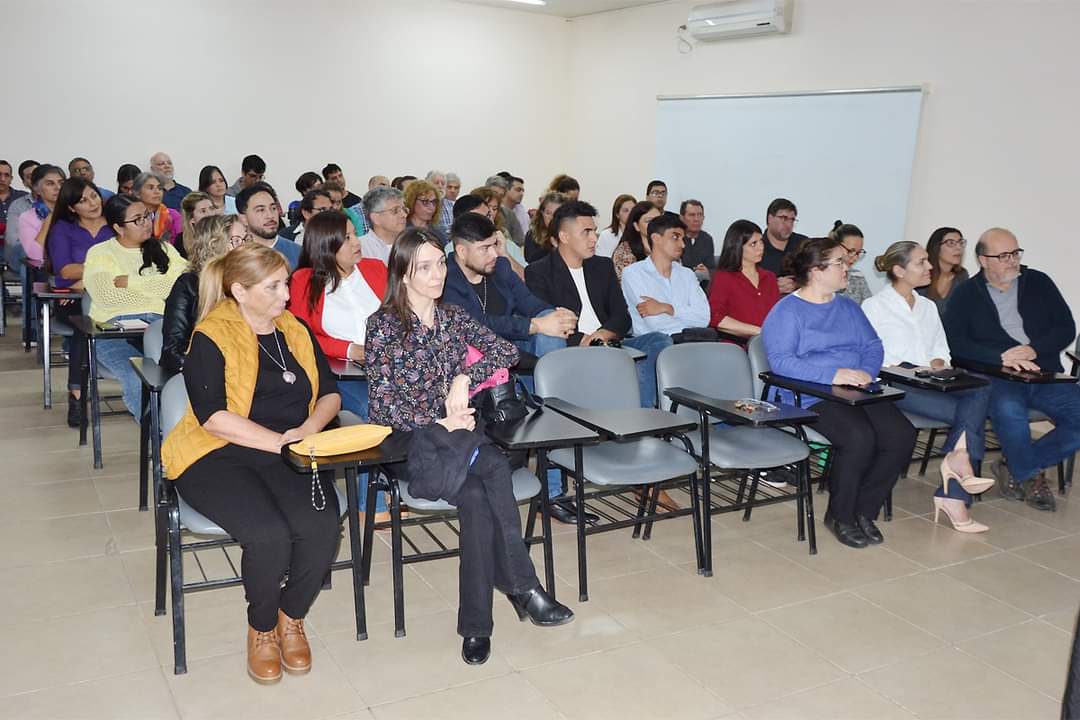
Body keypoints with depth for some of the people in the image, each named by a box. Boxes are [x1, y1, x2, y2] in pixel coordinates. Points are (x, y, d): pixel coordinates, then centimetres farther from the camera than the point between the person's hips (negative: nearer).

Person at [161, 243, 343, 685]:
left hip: (294, 453, 4)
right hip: (220, 455, -4)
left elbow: (330, 392, 15)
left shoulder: (295, 331, 14)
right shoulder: (210, 338, -4)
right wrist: (280, 442, -19)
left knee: (321, 526, -26)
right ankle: (262, 627, 1)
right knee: (270, 534, -31)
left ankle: (292, 617, 3)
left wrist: (310, 428, -6)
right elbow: (213, 417, -14)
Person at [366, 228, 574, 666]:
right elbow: (383, 401, -7)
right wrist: (439, 422, -18)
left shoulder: (453, 317, 14)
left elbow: (506, 350, 4)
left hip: (456, 438, 4)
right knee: (493, 467, -31)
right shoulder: (383, 324, 0)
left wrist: (465, 378, -12)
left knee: (478, 498, -29)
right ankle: (522, 586, -24)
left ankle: (476, 625, -24)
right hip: (408, 440, -4)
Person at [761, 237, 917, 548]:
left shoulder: (848, 307, 22)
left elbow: (873, 346, 15)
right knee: (859, 437, -31)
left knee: (902, 435, -17)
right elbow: (780, 361, -15)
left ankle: (863, 511, 2)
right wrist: (833, 375, -22)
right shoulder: (787, 311, -1)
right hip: (810, 398, -7)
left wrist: (867, 373, -8)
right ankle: (840, 517, -7)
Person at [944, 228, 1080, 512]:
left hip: (1045, 376, 4)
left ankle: (1016, 469, -3)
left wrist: (1033, 350, -10)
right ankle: (1030, 476, -7)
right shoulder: (964, 294, 7)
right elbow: (957, 345, -4)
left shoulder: (1039, 283, 14)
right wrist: (1002, 358, -17)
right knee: (1009, 411, -36)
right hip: (995, 379, -3)